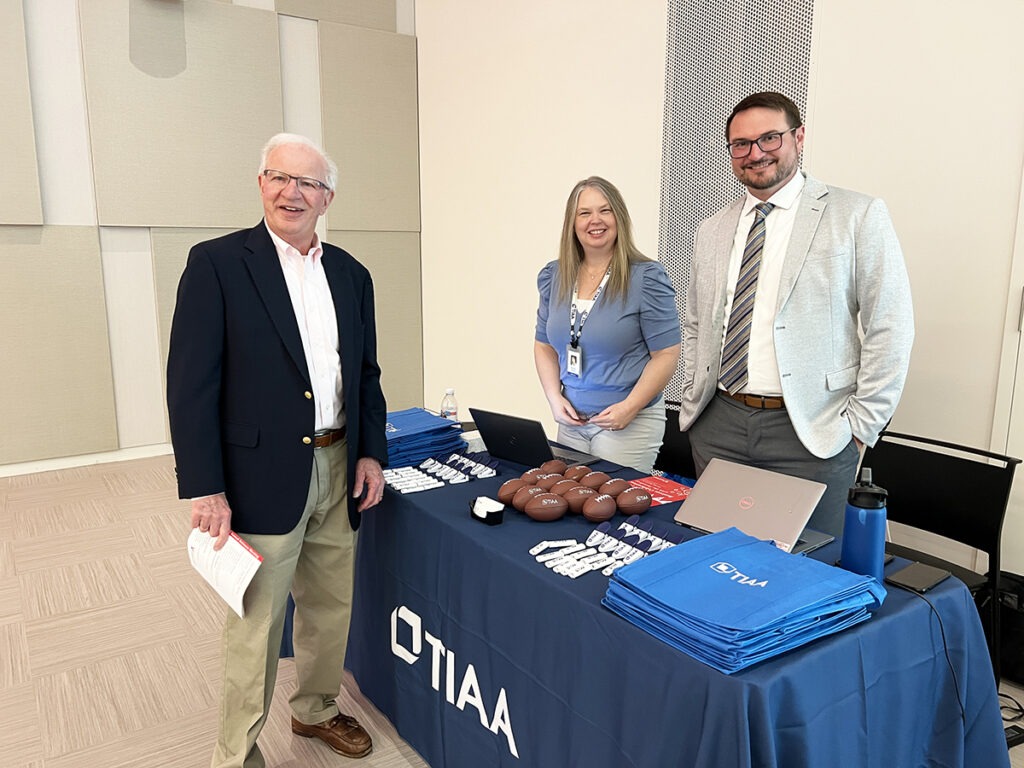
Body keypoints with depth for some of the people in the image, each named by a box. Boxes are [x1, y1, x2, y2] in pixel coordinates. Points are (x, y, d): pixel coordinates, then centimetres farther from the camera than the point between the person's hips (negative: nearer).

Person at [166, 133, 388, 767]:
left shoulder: (351, 274, 9)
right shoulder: (217, 263, -7)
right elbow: (191, 384, -11)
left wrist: (372, 452, 5)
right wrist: (205, 489, -14)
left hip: (340, 471, 6)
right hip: (263, 476, -5)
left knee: (331, 607, 20)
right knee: (257, 626, 7)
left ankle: (317, 709, 43)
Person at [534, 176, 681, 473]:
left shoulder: (647, 278, -10)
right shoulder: (554, 277, 4)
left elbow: (666, 354, -10)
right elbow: (545, 345, 11)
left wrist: (629, 407, -17)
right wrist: (554, 398, -2)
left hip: (630, 424, -4)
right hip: (571, 420, 5)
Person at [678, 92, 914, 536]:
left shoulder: (857, 216, -2)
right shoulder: (711, 232, 12)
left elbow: (889, 328, -4)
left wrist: (860, 425, -6)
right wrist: (692, 402, 12)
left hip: (811, 432, -3)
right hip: (718, 424, 4)